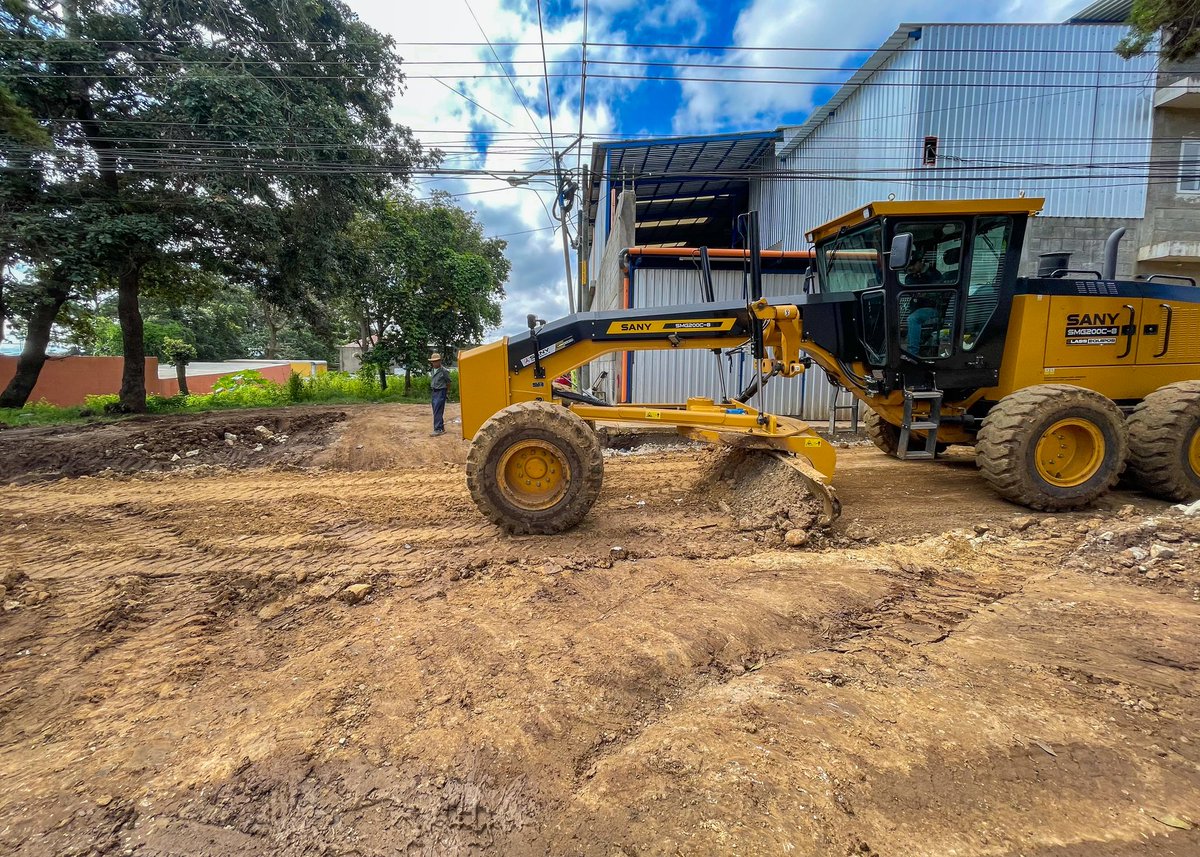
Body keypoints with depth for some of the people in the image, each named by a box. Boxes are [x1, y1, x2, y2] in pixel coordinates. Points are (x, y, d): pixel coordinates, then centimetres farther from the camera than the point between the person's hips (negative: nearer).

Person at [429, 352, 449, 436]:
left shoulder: (444, 371, -12)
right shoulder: (432, 371, 10)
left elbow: (448, 382, -3)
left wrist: (445, 390, 7)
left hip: (441, 392, -8)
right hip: (434, 392, 8)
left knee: (438, 411, -12)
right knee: (436, 411, 11)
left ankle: (438, 429, -11)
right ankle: (441, 428, 20)